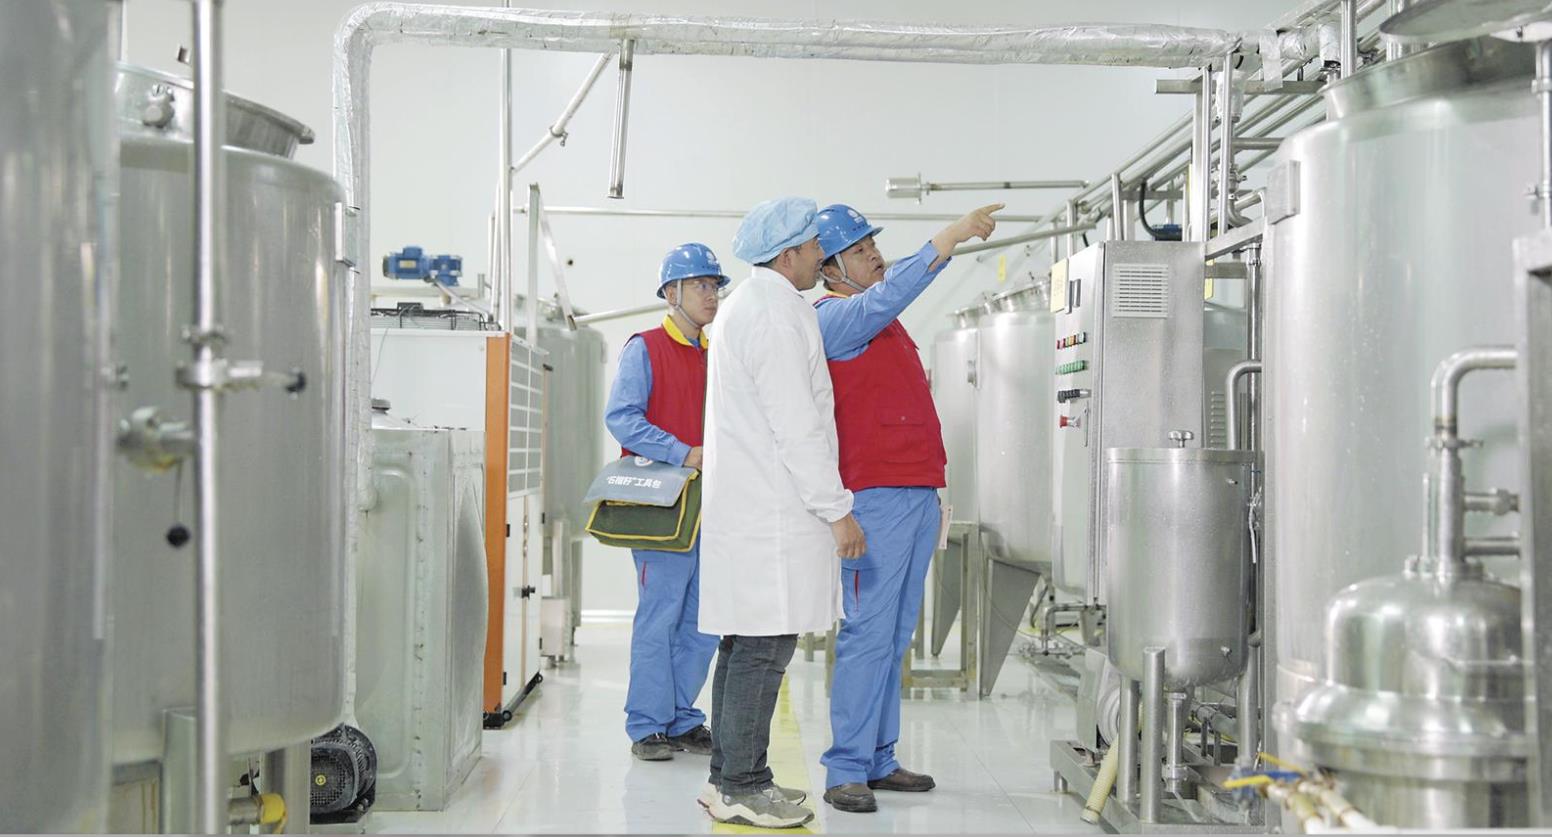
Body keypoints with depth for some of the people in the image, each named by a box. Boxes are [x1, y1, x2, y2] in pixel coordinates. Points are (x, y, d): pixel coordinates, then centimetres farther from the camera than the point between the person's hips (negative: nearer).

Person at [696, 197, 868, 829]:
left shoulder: (745, 303, 19)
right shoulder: (777, 313, -14)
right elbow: (797, 426, -18)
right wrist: (837, 510, -14)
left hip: (744, 507, 11)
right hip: (773, 510, -11)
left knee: (744, 645, 14)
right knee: (764, 647, -7)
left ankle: (728, 777, 21)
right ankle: (742, 789, -2)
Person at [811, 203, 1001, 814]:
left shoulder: (884, 324, 23)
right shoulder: (835, 317, -5)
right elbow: (886, 298, -26)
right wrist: (951, 238, -30)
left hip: (917, 493, 9)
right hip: (876, 495, -9)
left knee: (895, 637, 9)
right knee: (868, 633, -10)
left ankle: (879, 759, 14)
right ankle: (846, 770, -7)